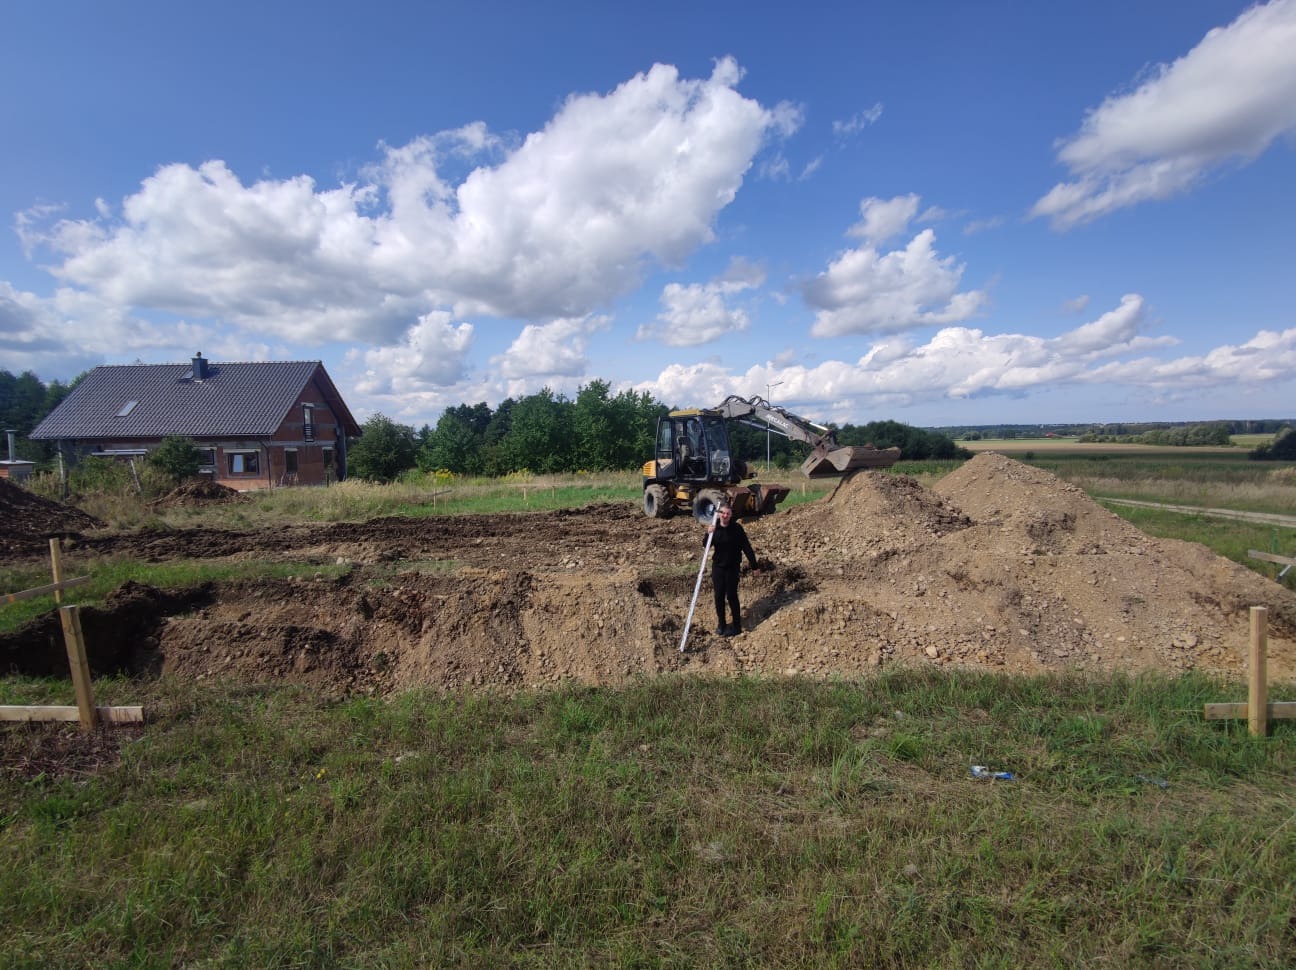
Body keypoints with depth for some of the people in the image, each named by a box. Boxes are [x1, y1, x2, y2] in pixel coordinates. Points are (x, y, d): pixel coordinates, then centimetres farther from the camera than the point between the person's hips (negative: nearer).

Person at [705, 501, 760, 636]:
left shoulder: (737, 528, -12)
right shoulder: (714, 528, -3)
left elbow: (746, 547, -8)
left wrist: (754, 565, -6)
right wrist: (708, 534, -32)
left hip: (733, 567, -3)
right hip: (717, 566, 3)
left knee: (731, 596, 0)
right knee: (719, 596, 9)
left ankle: (736, 626, 13)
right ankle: (721, 624, 25)